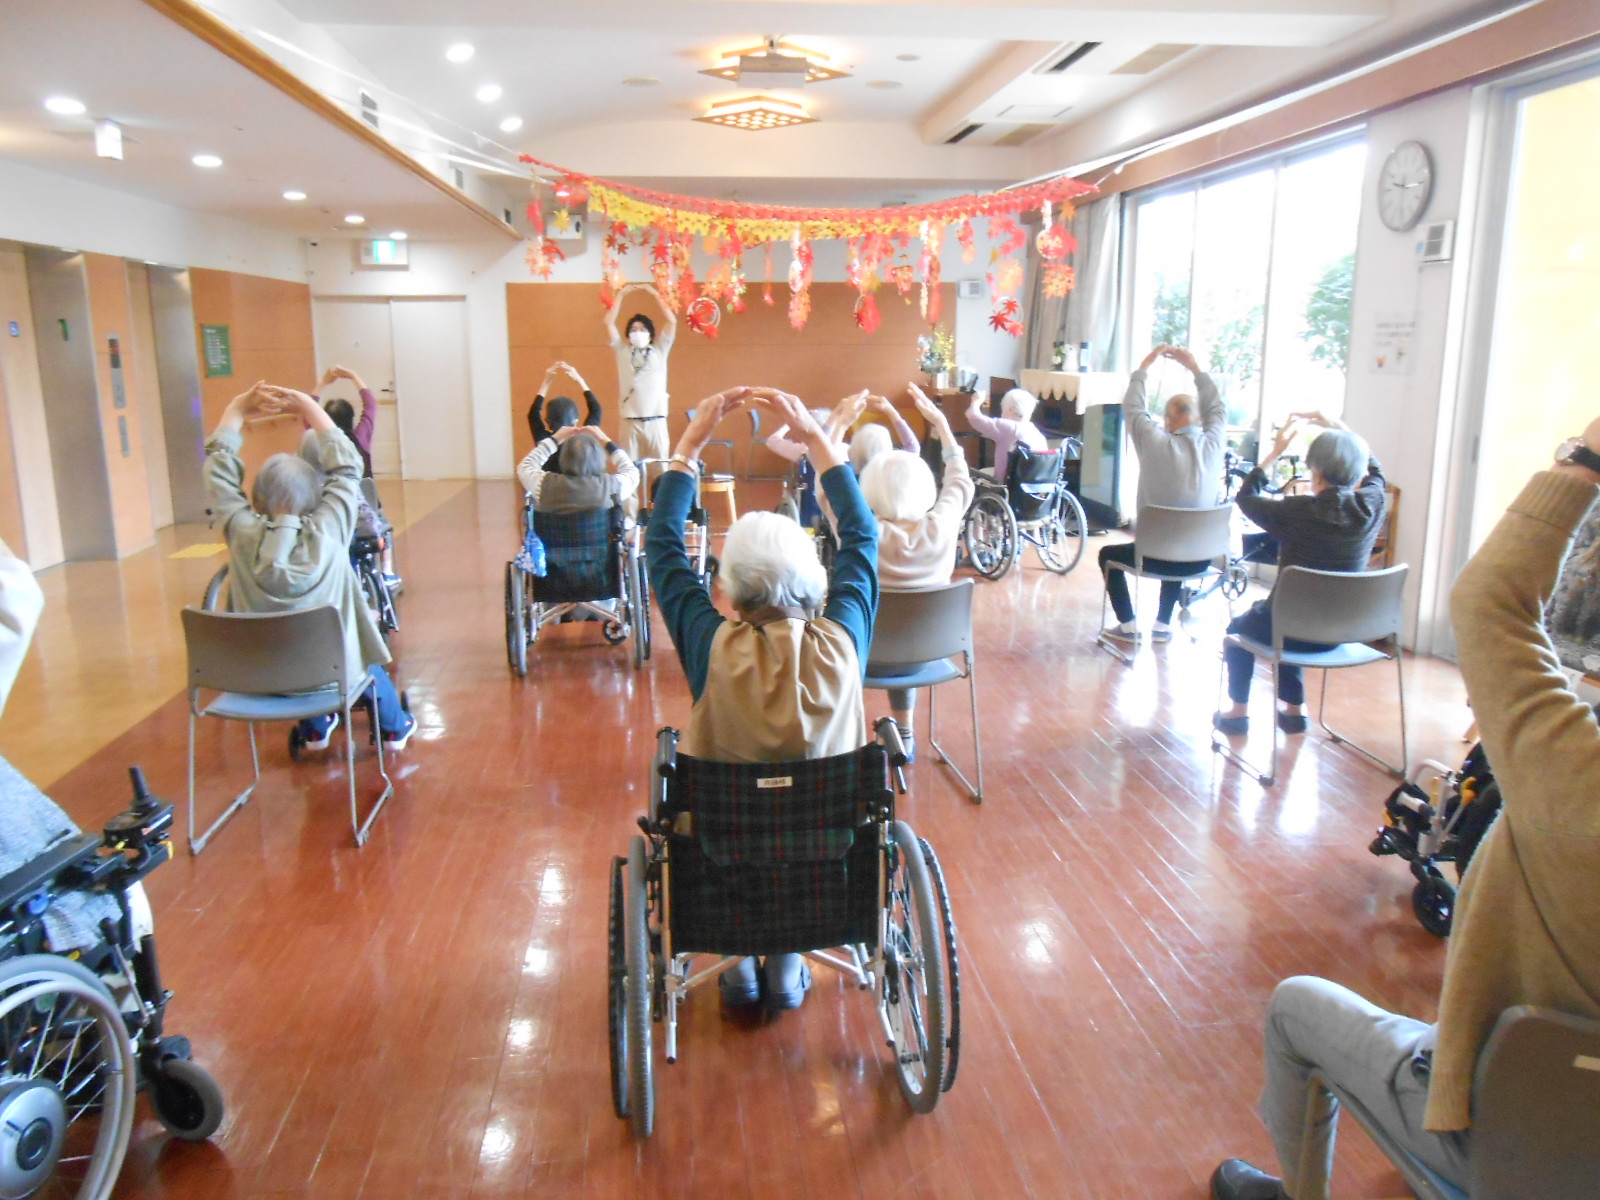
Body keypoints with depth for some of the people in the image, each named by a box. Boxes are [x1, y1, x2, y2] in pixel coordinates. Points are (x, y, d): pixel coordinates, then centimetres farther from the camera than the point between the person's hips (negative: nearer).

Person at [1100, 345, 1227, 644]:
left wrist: (1144, 367, 9)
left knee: (1108, 554, 24)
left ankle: (1127, 625, 20)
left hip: (1157, 555, -4)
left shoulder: (1156, 444, -17)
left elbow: (1133, 409, -1)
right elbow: (1218, 411, 13)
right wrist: (1195, 369, 15)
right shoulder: (1212, 445, -7)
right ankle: (1162, 624, 32)